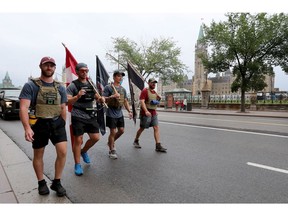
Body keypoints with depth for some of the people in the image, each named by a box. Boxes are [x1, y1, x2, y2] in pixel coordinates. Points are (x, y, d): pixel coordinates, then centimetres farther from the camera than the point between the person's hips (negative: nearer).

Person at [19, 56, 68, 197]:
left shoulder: (60, 87, 8)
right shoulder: (31, 85, -5)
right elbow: (23, 108, -13)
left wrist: (63, 125, 10)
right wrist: (27, 128, -24)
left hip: (57, 123, 3)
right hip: (39, 123, -2)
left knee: (63, 152, -6)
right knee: (38, 155, 11)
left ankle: (56, 182, 14)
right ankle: (41, 183, 31)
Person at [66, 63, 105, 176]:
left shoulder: (91, 84, 12)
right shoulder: (73, 85, -5)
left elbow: (97, 97, 19)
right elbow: (67, 101, -12)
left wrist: (101, 99, -4)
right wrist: (77, 96, -30)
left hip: (91, 116, 5)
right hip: (78, 117, -5)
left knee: (95, 137, 5)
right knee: (78, 140, 0)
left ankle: (84, 151, 34)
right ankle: (77, 165, 15)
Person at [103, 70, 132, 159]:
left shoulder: (123, 89, 11)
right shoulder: (108, 87, -8)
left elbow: (125, 101, 15)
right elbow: (103, 99, -12)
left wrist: (129, 111, 6)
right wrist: (112, 96, -26)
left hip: (120, 114, 7)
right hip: (111, 114, -6)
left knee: (121, 130, 10)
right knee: (113, 131, -2)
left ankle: (111, 142, 36)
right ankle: (111, 151, 15)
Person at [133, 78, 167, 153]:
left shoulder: (155, 92, 15)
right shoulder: (145, 91, -9)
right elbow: (142, 101, -21)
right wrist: (146, 111, -32)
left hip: (154, 113, 7)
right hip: (146, 113, -6)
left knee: (156, 128, -3)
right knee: (142, 128, 8)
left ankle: (158, 146, -3)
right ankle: (136, 141, 31)